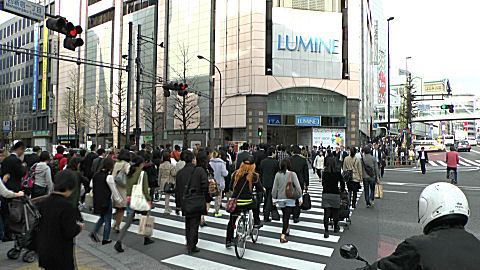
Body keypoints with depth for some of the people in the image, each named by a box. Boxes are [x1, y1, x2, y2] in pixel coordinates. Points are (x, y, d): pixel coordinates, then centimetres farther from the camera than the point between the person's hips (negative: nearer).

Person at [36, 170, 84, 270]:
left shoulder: (43, 202, -2)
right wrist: (79, 227, -3)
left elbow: (38, 226, 9)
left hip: (43, 251, 7)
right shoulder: (66, 206, -23)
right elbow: (69, 233, -22)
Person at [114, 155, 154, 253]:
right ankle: (146, 239, 31)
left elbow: (127, 187, 10)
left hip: (130, 200, 5)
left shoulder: (129, 173, 5)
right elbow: (145, 190, -12)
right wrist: (149, 200, -6)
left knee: (128, 223, 7)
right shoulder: (142, 173, -11)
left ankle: (118, 242, -7)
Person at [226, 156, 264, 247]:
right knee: (256, 206, 33)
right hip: (247, 203, -2)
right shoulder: (254, 176, -7)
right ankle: (256, 223, 40)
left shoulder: (236, 173, 0)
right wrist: (263, 190, 25)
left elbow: (231, 187, 9)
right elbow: (260, 190, 2)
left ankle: (229, 241, 23)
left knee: (231, 221, 19)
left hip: (235, 203, 2)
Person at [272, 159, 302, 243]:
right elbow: (298, 187, -9)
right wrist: (300, 198, 1)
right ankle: (283, 236, -9)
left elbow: (275, 188, -1)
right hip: (290, 198, -2)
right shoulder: (292, 174, -9)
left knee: (284, 215, 21)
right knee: (286, 216, -2)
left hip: (280, 198, 2)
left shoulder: (278, 174, -4)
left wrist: (274, 199, 9)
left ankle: (286, 230, 37)